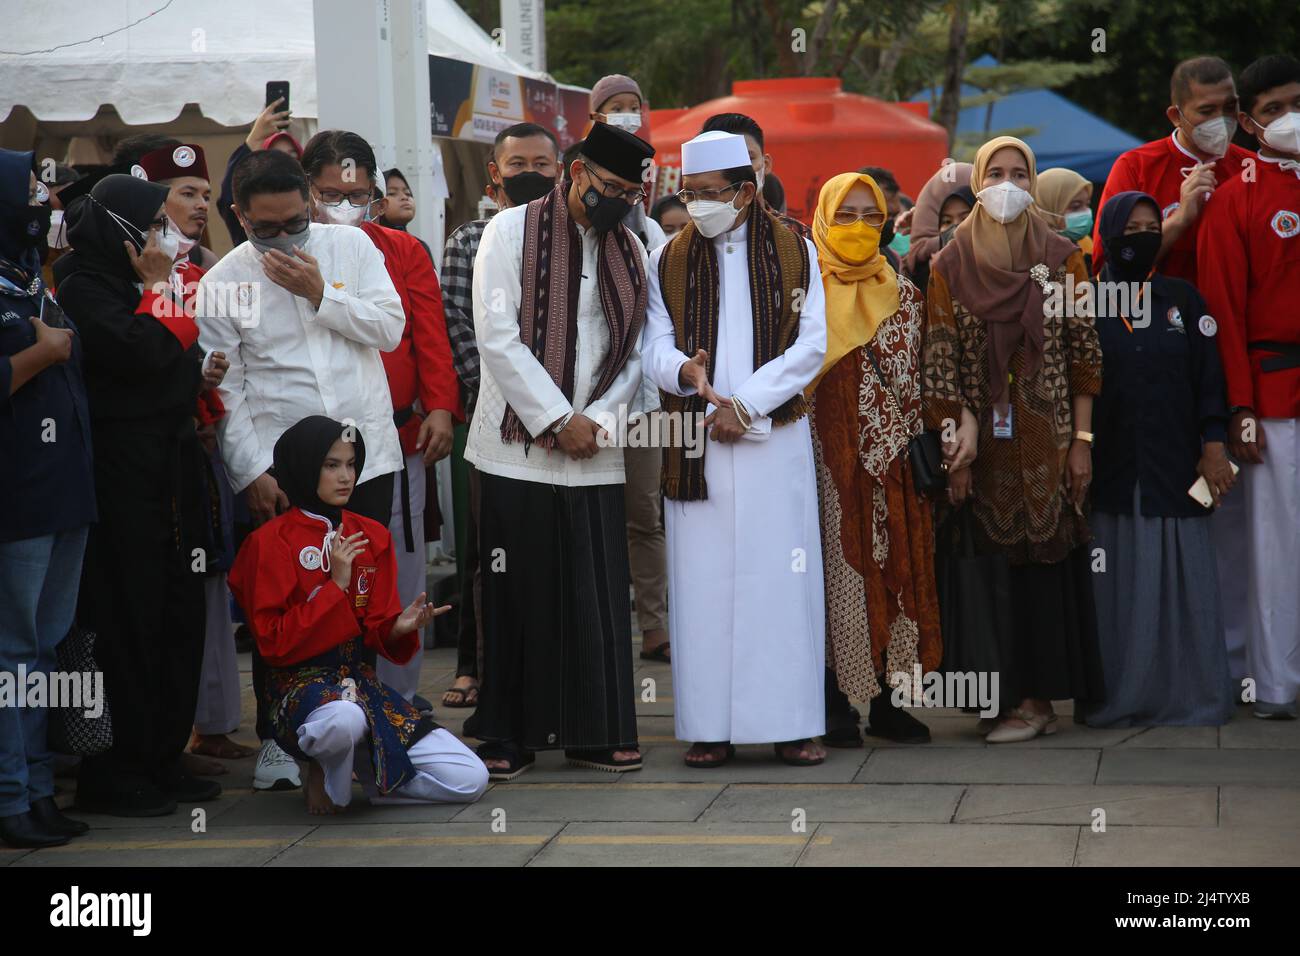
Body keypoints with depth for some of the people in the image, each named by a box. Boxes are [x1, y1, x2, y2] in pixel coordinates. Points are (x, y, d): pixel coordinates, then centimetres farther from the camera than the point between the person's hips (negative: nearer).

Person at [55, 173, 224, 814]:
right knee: (127, 617, -6)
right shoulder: (83, 288, -10)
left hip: (170, 465, 9)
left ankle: (162, 757, 17)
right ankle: (112, 773, 2)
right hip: (123, 471, -9)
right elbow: (138, 352, -23)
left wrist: (199, 376, 7)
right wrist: (158, 289, -10)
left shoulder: (138, 284, 18)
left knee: (178, 613, 9)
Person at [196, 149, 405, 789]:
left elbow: (391, 328, 0)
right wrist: (250, 472, -8)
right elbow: (225, 390, -1)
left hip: (366, 452, 2)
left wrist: (320, 294, -9)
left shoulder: (352, 246, 5)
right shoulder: (224, 282, 0)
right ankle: (276, 737, 10)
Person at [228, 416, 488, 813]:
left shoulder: (372, 535, 10)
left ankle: (361, 764, 12)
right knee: (344, 719, -45)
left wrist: (400, 627, -14)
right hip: (301, 685, -5)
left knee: (471, 781, -10)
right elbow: (273, 642, -11)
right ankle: (327, 775, -8)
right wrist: (336, 584, -16)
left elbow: (377, 630, 10)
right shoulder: (270, 542, -6)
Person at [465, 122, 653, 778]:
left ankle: (596, 734, 11)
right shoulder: (512, 232, -1)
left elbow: (636, 352, 10)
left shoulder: (630, 251, 13)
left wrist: (597, 419, -6)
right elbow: (496, 336, -8)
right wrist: (557, 418, -11)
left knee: (598, 595, 2)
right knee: (518, 594, -1)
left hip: (594, 454, 4)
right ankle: (510, 736, 7)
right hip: (519, 446, -3)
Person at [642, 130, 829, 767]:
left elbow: (811, 345, -2)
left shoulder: (794, 253, 5)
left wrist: (744, 403, -11)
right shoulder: (667, 261, 9)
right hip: (695, 447, 1)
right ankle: (710, 725, 3)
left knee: (779, 572, -2)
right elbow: (656, 348, 3)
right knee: (702, 578, -1)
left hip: (776, 438, -1)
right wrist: (685, 371, -21)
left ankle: (791, 721, 3)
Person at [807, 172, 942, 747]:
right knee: (837, 564, -5)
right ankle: (835, 702, 1)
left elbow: (907, 380, 3)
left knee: (894, 566, 3)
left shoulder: (901, 295, 11)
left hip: (890, 459, 3)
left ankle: (884, 701, 10)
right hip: (828, 456, -3)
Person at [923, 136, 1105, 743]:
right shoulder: (949, 266, 3)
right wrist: (954, 444, -9)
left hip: (1046, 436, 0)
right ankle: (1001, 693, 8)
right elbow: (940, 359, -1)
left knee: (1046, 557, -2)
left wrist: (1082, 438, -4)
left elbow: (1084, 351, 2)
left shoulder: (1062, 258, 4)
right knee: (993, 561, 1)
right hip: (983, 438, 0)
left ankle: (1036, 697, 2)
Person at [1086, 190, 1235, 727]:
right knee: (1119, 587, 1)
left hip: (1173, 464, 1)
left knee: (1181, 580, 0)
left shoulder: (1183, 299, 8)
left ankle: (1187, 694, 6)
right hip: (1111, 468, -1)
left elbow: (1208, 376, 6)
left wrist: (1213, 445, -2)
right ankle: (1119, 697, 7)